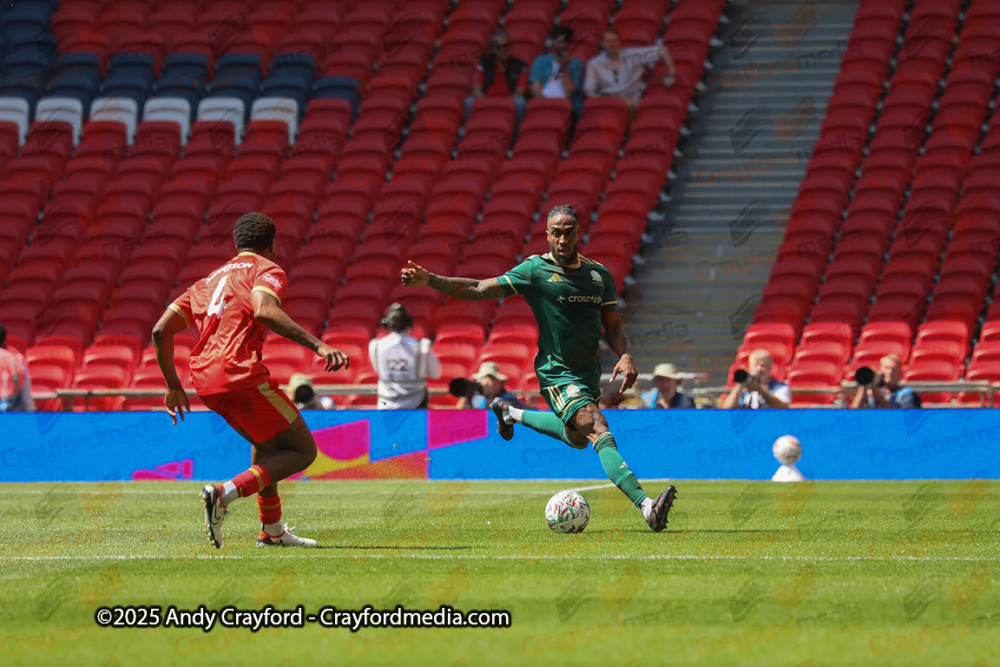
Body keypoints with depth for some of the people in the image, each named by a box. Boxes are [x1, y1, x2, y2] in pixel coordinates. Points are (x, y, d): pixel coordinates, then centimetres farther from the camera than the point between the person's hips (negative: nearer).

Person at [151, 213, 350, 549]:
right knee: (302, 451, 0)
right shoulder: (267, 269, 6)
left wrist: (173, 386, 30)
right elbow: (264, 310, -18)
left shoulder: (209, 280, 27)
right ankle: (225, 493, -19)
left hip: (203, 380, 8)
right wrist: (318, 345, -25)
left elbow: (161, 331, 20)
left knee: (266, 442, 30)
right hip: (240, 371, -8)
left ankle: (271, 530, 27)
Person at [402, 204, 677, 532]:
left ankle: (512, 414, 50)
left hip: (590, 372, 7)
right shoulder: (535, 269, -8)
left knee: (576, 437, 28)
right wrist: (429, 280, -18)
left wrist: (625, 356, -10)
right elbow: (478, 289, -8)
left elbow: (613, 325, 10)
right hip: (557, 373, -7)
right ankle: (647, 507, -36)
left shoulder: (599, 274, 5)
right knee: (599, 432, -24)